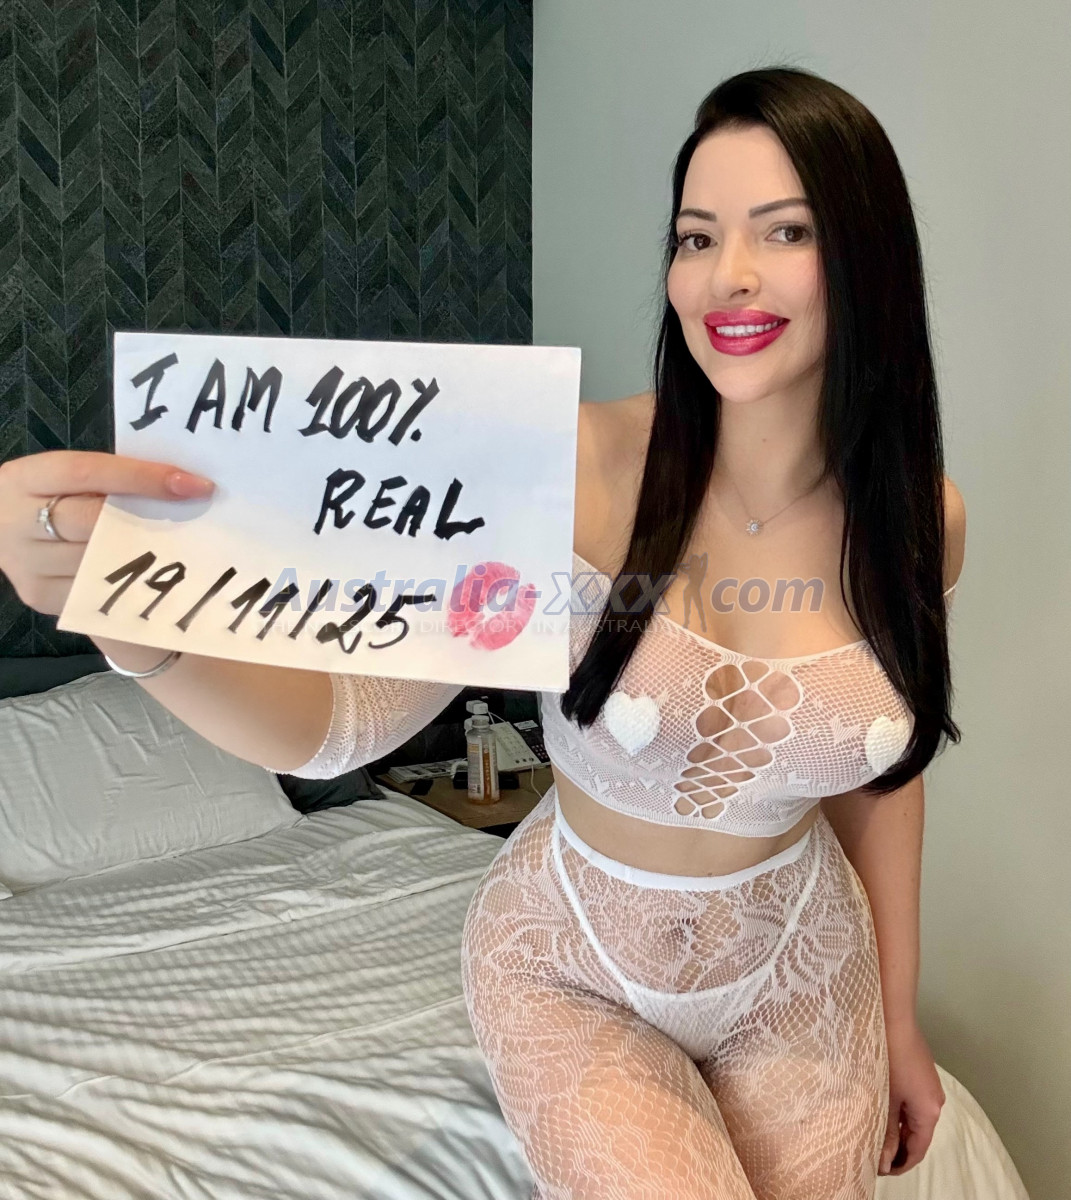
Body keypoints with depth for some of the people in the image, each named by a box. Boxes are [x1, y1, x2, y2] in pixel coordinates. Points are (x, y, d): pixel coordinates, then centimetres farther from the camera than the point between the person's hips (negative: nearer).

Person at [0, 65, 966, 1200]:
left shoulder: (924, 520, -12)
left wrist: (899, 1020, 10)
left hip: (802, 978, 3)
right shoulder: (583, 467, -23)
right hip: (571, 972, -2)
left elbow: (882, 765, 2)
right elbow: (346, 717, -27)